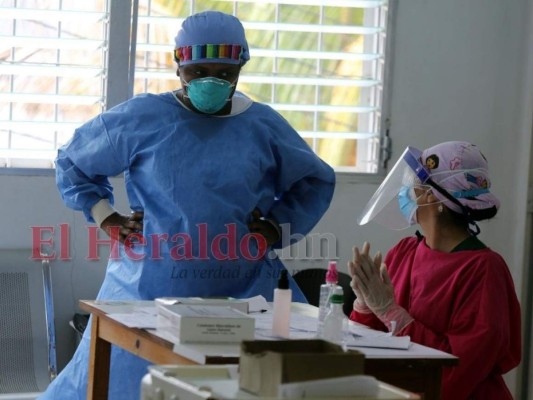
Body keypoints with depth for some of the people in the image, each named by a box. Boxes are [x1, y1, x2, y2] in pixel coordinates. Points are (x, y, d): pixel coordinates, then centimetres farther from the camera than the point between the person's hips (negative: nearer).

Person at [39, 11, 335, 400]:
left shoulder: (265, 126, 5)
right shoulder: (141, 118, -1)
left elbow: (316, 181, 20)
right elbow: (72, 163, 13)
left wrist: (277, 227, 7)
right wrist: (107, 218, 4)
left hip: (245, 292, 1)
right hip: (151, 289, -1)